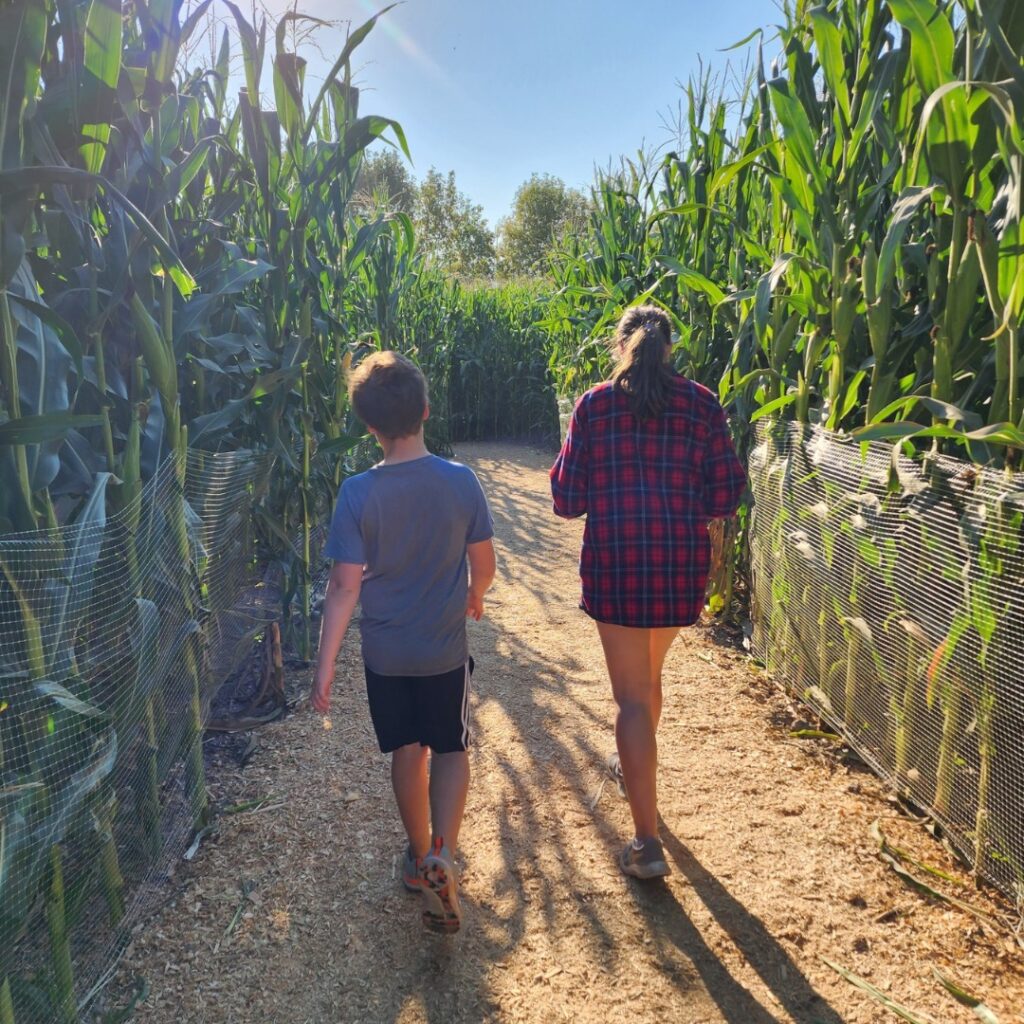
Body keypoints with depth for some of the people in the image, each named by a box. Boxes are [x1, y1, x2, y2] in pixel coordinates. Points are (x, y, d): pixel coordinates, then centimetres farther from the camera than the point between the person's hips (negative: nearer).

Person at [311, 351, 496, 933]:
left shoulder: (358, 494, -15)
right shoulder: (461, 481, -12)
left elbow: (345, 587, -15)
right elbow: (483, 564, -2)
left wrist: (326, 664, -9)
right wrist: (473, 598, 20)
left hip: (385, 654, 0)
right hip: (445, 650, 0)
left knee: (407, 753, 19)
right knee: (451, 750, 17)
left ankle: (420, 857, 36)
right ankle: (443, 854, 0)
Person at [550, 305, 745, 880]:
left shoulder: (595, 405, -3)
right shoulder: (702, 404, 1)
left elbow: (567, 499, -2)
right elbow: (726, 495, 0)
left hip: (614, 561, -3)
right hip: (683, 560, 3)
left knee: (633, 697, 3)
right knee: (649, 674, 26)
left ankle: (648, 844, 4)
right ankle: (635, 764, 51)